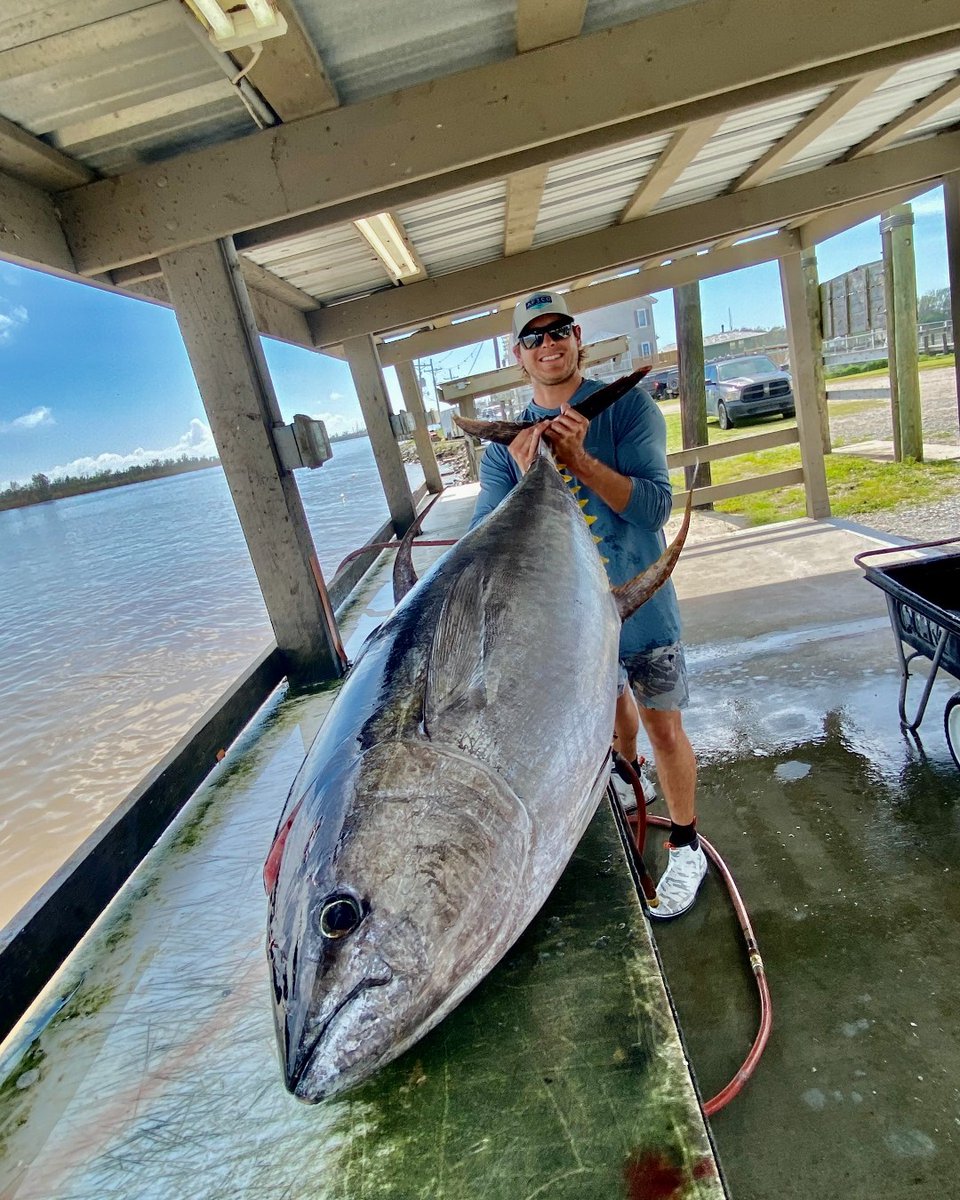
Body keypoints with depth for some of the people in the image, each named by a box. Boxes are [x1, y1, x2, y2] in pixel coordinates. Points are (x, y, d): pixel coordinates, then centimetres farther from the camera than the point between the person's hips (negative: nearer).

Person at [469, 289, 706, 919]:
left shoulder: (629, 407, -11)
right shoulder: (507, 442, -4)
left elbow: (655, 507, -21)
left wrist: (579, 459, -32)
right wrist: (528, 479, -28)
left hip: (641, 603, -3)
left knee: (665, 731, 8)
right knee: (612, 717, 24)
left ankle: (686, 847, 31)